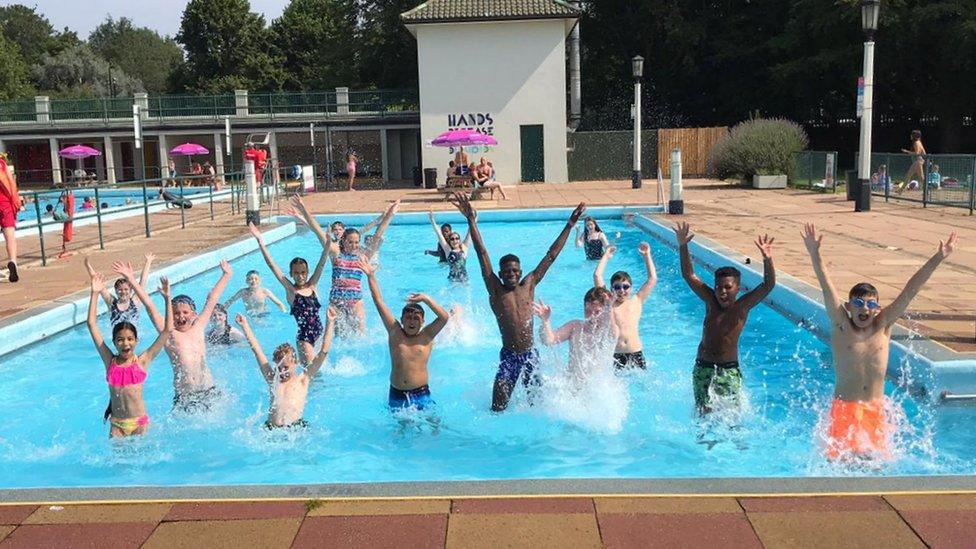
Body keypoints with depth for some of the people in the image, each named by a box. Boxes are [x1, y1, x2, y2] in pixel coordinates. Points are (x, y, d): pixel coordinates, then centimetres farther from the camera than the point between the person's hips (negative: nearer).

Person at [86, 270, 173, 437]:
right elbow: (92, 325, -3)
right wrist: (95, 294, -6)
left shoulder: (142, 361, -5)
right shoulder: (110, 361, -1)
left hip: (139, 422, -1)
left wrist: (167, 299, -14)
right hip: (117, 424, 1)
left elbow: (168, 330, -9)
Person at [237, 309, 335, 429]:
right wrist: (245, 326, 17)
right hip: (271, 429, 2)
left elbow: (323, 352, 3)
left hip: (297, 427, -2)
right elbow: (256, 349, 15)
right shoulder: (272, 379, 14)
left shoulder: (302, 380, 8)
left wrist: (329, 323, -3)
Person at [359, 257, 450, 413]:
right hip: (397, 394, 2)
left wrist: (426, 298, -14)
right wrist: (371, 276, 0)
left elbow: (444, 317, -12)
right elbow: (379, 303, 3)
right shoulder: (395, 333, 4)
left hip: (421, 394, -1)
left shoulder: (426, 337, 1)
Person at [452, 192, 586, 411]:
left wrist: (569, 226, 7)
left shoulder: (529, 285, 4)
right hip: (509, 358, -2)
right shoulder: (495, 290, -2)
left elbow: (552, 255, 6)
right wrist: (471, 220, -11)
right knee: (498, 410, -4)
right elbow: (482, 253, -7)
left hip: (531, 356, 3)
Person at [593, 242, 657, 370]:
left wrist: (646, 255, 15)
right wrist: (606, 256, 13)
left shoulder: (637, 302, 12)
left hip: (636, 354, 1)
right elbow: (597, 276, 4)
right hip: (614, 355, -1)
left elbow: (652, 279, 12)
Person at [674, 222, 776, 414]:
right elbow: (689, 276, -3)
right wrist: (683, 247, -14)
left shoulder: (742, 307, -7)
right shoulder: (711, 302, -1)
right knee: (703, 413, 3)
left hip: (730, 370, -2)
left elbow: (769, 285, -18)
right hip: (703, 368, 2)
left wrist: (767, 260, -35)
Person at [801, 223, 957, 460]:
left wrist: (938, 258, -9)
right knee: (841, 461, -4)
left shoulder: (884, 326, 0)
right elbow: (827, 287, -18)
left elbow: (910, 290, -5)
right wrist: (814, 254, -28)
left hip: (876, 410, 3)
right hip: (845, 409, -3)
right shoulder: (841, 325, -6)